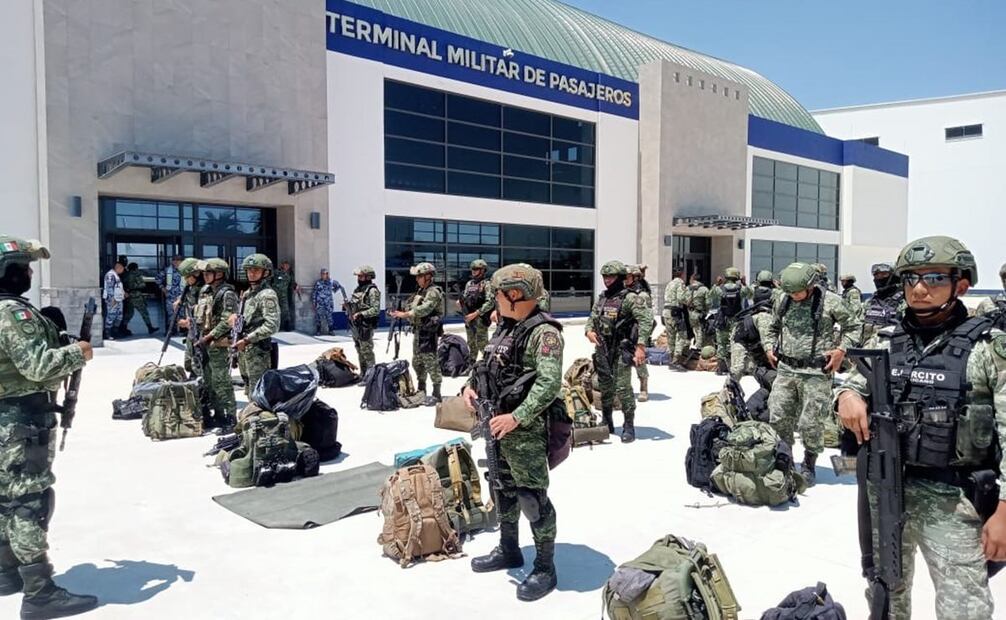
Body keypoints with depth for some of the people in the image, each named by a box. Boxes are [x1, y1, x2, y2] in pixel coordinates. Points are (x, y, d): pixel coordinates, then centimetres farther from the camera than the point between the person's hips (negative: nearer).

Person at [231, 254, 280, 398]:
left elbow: (272, 326, -20)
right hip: (243, 351, 9)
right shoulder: (246, 294, 16)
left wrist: (247, 340, -21)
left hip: (259, 351, -9)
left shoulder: (267, 295, -11)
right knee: (250, 392, 17)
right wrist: (235, 316, 2)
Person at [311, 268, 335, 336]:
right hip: (319, 302, -2)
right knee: (318, 315, -1)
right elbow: (314, 292, 2)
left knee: (330, 315, 0)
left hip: (328, 302, 2)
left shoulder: (330, 282, 6)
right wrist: (313, 302, -1)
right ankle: (318, 331, 8)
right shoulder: (318, 282, 1)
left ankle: (330, 330, 11)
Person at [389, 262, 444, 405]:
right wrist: (401, 314, 2)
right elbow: (413, 310, 19)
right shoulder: (420, 291, 16)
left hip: (429, 332, -10)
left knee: (431, 362, -9)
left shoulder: (433, 292, -13)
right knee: (417, 362, 16)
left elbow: (424, 309, -26)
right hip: (418, 331, 10)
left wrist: (404, 314, -29)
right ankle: (421, 390, 29)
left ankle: (436, 394, -5)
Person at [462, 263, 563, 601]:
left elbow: (550, 384, -26)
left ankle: (545, 568, 13)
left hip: (525, 430, -9)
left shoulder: (543, 332, -18)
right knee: (503, 489, 21)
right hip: (496, 424, 9)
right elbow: (487, 363, 22)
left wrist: (517, 417, -28)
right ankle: (508, 550, 39)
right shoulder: (504, 326, 11)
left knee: (533, 498, -1)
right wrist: (471, 385, 4)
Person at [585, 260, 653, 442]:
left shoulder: (629, 298, -10)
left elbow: (646, 320, -18)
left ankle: (629, 426, 3)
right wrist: (589, 331, -5)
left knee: (623, 388, -8)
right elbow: (592, 318, 18)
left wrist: (641, 345, -26)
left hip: (621, 350, -7)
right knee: (604, 387, 15)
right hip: (602, 349, 7)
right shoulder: (602, 297, 12)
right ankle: (607, 423, 31)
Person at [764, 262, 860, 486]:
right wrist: (769, 347, 8)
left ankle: (809, 466, 20)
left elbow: (853, 327, 4)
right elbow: (773, 328, 23)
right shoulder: (783, 301, 7)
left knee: (810, 423, 0)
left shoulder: (830, 301, -6)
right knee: (778, 419, 5)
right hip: (785, 370, 4)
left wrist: (841, 350, -9)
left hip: (816, 373, -4)